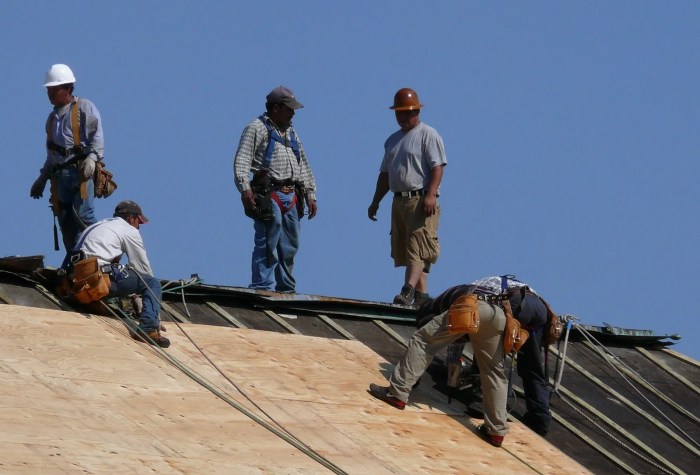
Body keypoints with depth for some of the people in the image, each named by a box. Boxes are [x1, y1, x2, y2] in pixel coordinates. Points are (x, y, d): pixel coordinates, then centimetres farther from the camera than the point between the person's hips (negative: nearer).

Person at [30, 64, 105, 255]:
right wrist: (42, 179, 29)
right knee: (66, 224, 2)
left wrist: (91, 158, -25)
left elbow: (97, 137, -9)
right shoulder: (52, 117, 24)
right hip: (60, 175, 7)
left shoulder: (84, 108, 2)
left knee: (83, 216, -19)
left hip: (80, 171, -7)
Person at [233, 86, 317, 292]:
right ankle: (263, 288, -13)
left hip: (291, 196, 8)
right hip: (268, 196, -8)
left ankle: (286, 289, 15)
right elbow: (242, 161, -11)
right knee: (267, 246, -12)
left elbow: (303, 166, 27)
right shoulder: (257, 128, -1)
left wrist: (310, 195, 20)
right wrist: (244, 188, -24)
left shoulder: (291, 133, 24)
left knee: (289, 248, 9)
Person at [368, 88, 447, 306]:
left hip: (420, 200, -8)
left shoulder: (428, 135, -1)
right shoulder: (393, 140, 23)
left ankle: (408, 291, -27)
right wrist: (375, 202, 19)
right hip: (399, 200, 8)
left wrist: (430, 194, -23)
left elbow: (437, 167, -11)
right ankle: (421, 293, 7)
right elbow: (385, 174, 26)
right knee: (403, 249, 5)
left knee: (417, 248, -16)